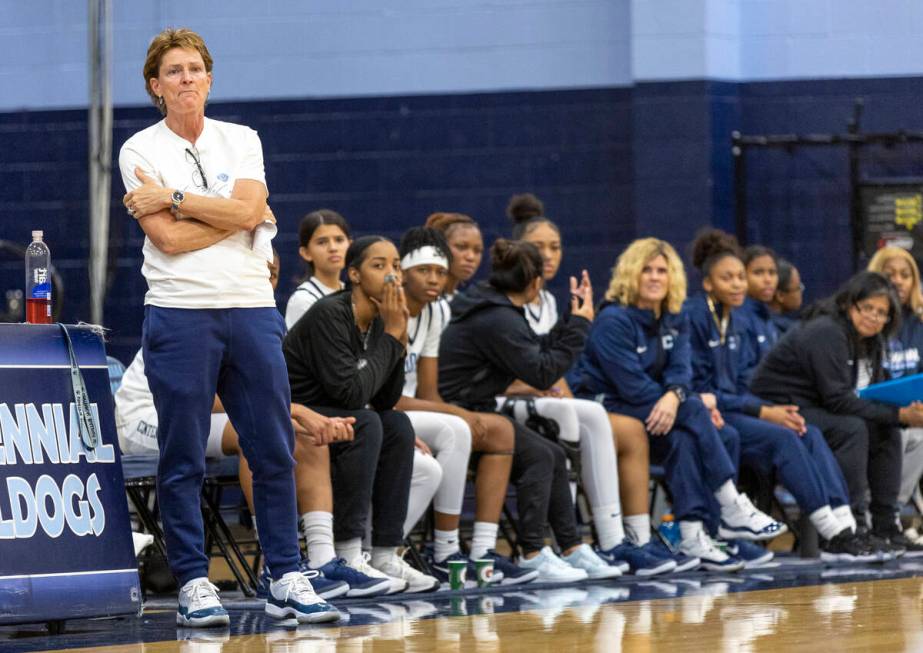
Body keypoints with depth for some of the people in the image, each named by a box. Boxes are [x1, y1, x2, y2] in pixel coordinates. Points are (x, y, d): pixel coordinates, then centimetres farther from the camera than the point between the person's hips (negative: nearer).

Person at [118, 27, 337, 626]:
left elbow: (247, 210, -6)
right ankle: (194, 583, 5)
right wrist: (238, 216, -4)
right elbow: (169, 239, -9)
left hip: (253, 308, 3)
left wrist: (173, 198, -7)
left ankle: (287, 579, 8)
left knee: (275, 451, 2)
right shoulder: (140, 151, 2)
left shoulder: (242, 140, 11)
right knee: (183, 459, -1)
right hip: (179, 313, -3)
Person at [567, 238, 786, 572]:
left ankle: (693, 534, -32)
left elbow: (680, 368, -3)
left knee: (683, 441, -25)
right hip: (605, 409, -7)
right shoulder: (613, 321, -12)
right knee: (692, 412, -25)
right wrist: (692, 407, -14)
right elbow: (631, 384, -18)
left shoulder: (675, 319, 11)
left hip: (658, 412, 7)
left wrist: (674, 396, -28)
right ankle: (733, 509, -25)